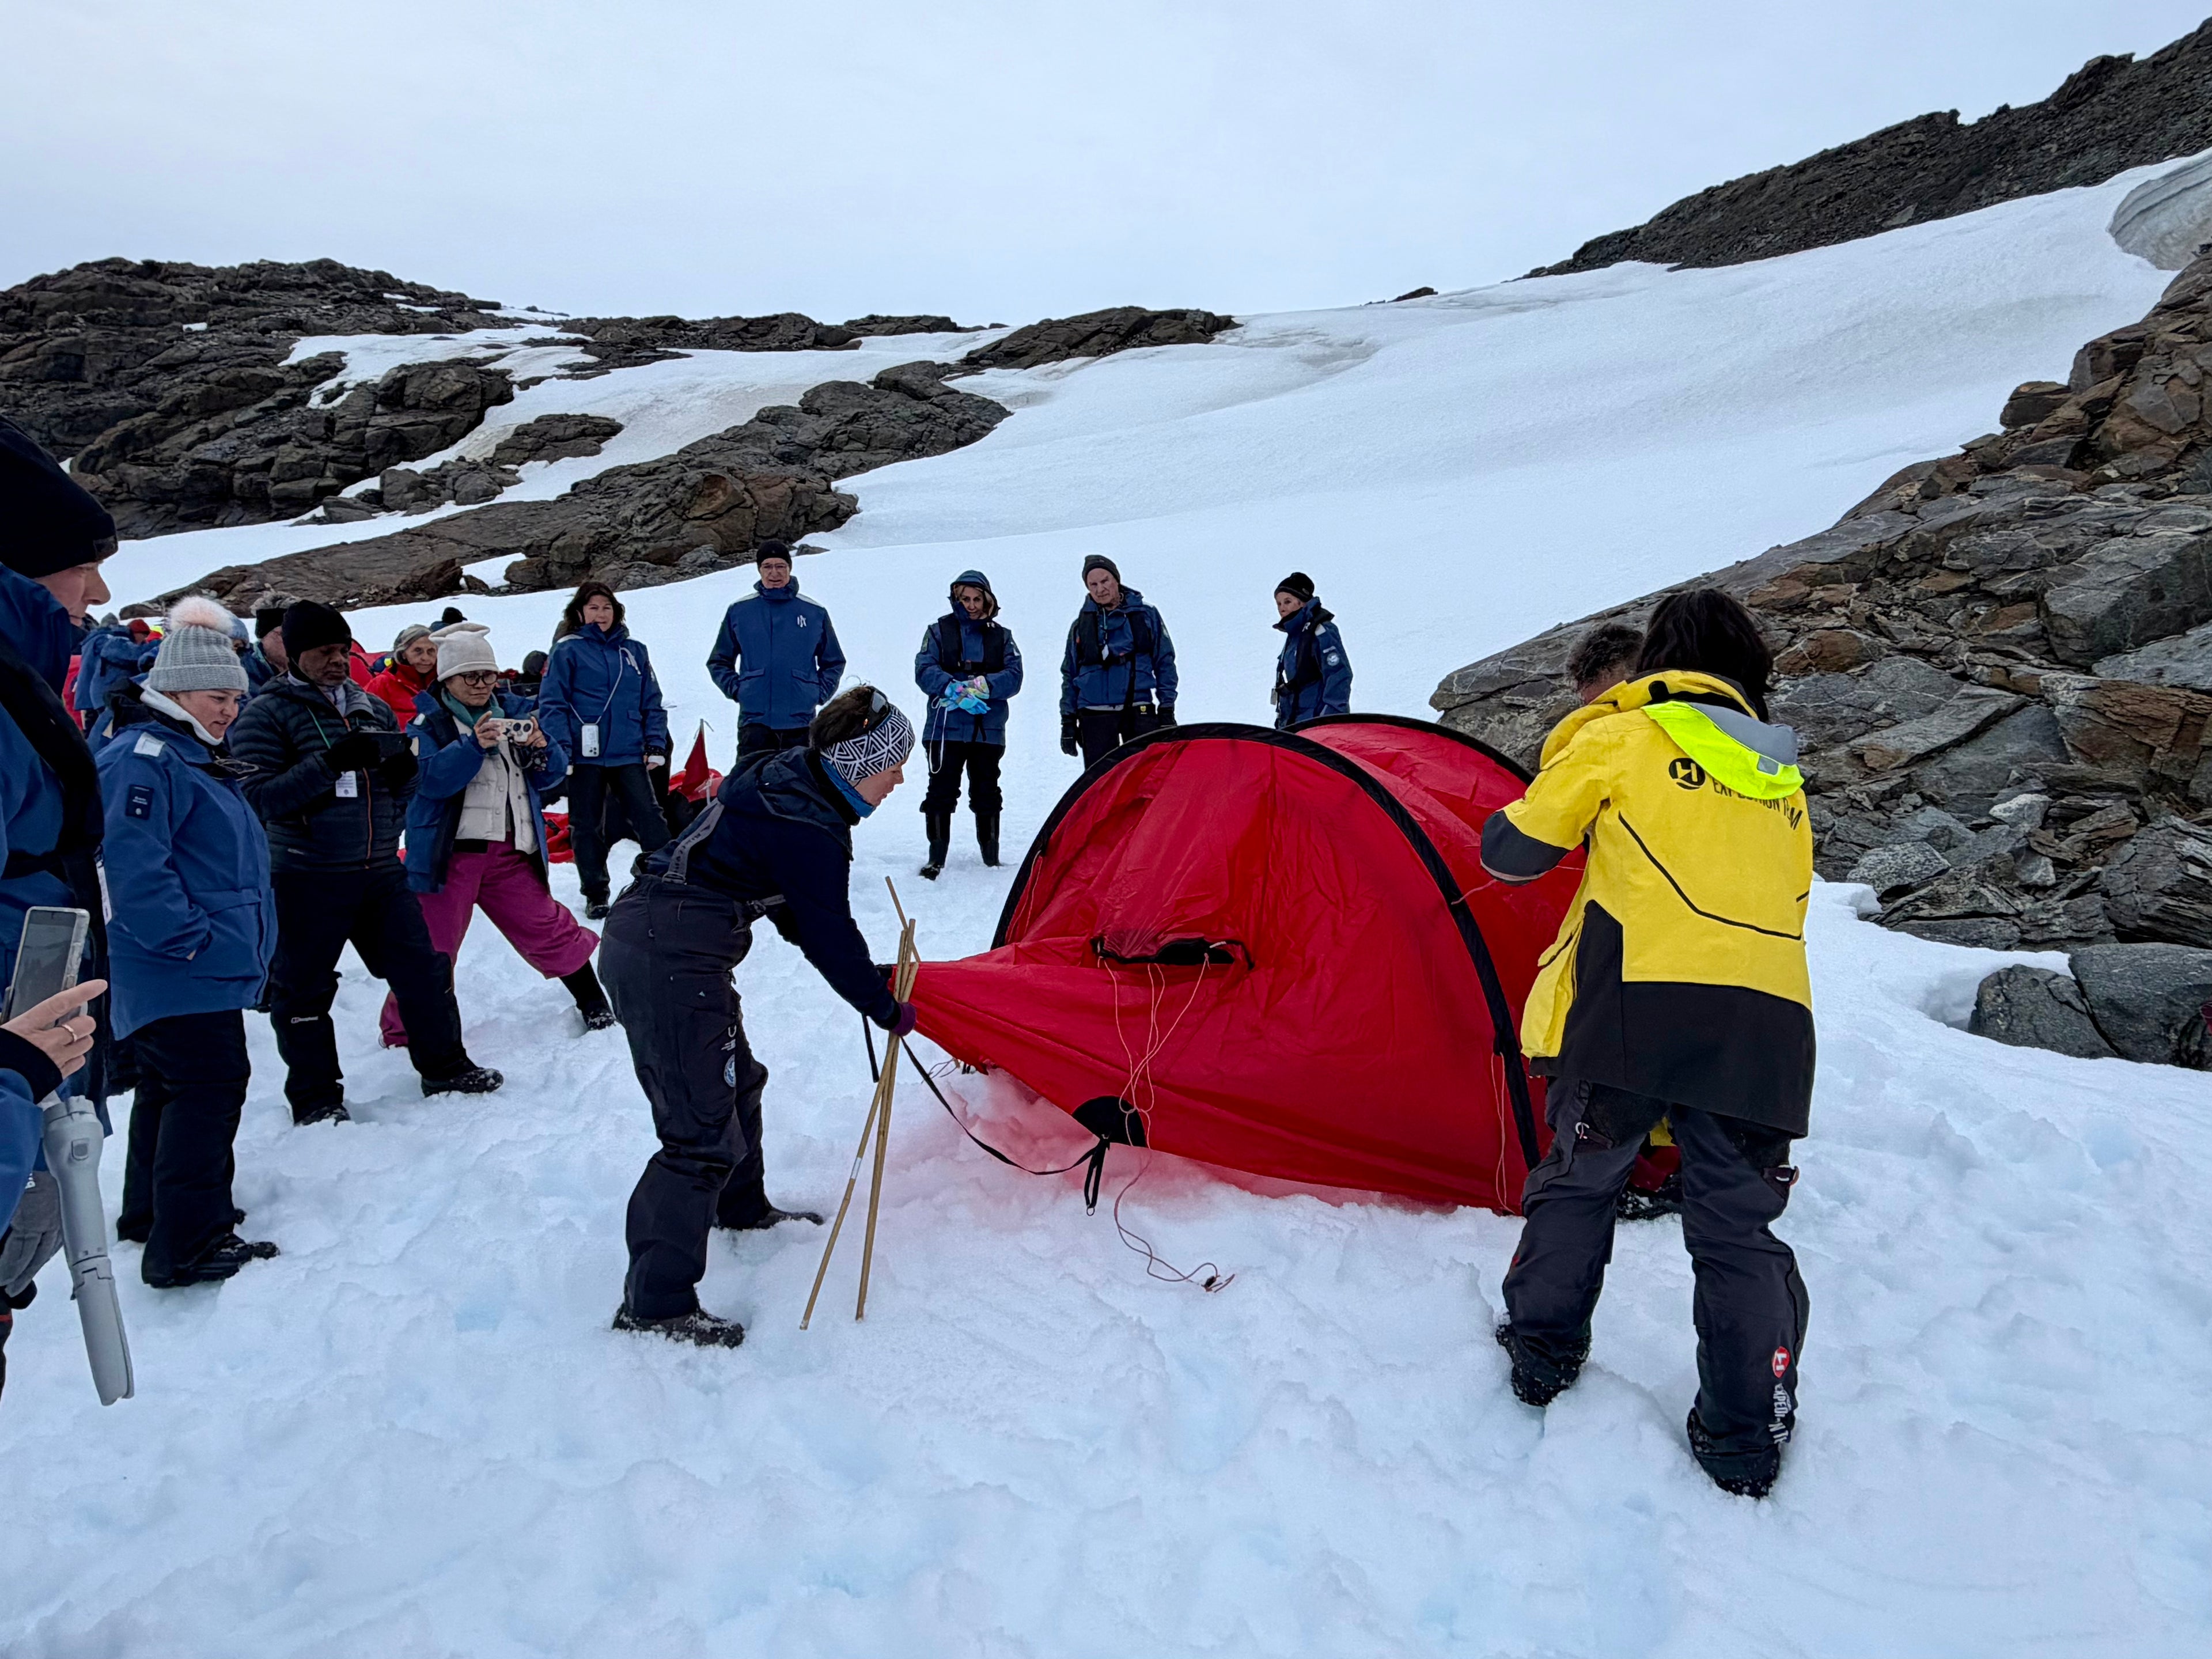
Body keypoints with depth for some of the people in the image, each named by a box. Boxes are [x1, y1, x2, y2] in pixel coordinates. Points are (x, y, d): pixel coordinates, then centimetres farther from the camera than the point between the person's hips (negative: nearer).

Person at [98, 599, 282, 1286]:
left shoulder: (194, 756, 18)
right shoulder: (144, 757, -16)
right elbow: (134, 865, -26)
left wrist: (246, 940, 20)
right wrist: (188, 938, -22)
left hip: (204, 969, 11)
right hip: (181, 973, -11)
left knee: (170, 1087, 19)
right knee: (209, 1086, -11)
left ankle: (152, 1213, 32)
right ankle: (188, 1243, -7)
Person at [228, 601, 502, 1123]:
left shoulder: (374, 709, 12)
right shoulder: (265, 715, -5)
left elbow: (401, 788, 18)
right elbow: (260, 797, -15)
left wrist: (404, 771, -6)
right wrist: (330, 763, -25)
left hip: (380, 870, 5)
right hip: (307, 879, -5)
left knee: (421, 968, 9)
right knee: (304, 987, 5)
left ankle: (443, 1066, 24)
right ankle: (314, 1093, 20)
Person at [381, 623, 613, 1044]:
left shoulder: (513, 711, 10)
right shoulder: (428, 722, -1)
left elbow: (550, 775, 6)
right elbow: (431, 779, -18)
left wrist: (540, 748, -15)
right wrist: (473, 745, -30)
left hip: (510, 851, 3)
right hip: (449, 854, -3)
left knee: (549, 930, 7)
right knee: (431, 949, 2)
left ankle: (593, 1001, 22)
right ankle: (404, 1034, 16)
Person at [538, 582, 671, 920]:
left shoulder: (634, 651, 11)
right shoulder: (567, 650, 0)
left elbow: (652, 703, 12)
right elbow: (552, 704, -4)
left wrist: (656, 745, 3)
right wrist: (561, 751, -13)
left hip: (629, 754, 2)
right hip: (585, 755, -2)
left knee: (649, 816, -5)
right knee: (587, 827, 7)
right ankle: (595, 895, 18)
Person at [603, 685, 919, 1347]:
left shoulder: (784, 777, 12)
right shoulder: (807, 826, -19)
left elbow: (797, 910, 20)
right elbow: (829, 934, -14)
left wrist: (862, 974, 18)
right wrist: (886, 1009, 0)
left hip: (640, 931, 11)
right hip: (674, 962, -11)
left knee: (736, 1080, 28)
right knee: (704, 1133, -8)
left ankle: (741, 1208, 49)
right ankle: (655, 1303, -1)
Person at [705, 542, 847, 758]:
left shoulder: (815, 613, 7)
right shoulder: (739, 611, 7)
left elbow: (834, 663, 17)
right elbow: (719, 661, 17)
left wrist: (819, 693, 4)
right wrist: (735, 689, 1)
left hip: (800, 722, 0)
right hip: (754, 721, 0)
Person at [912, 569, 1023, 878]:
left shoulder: (1001, 636, 12)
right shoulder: (939, 630, 6)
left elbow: (1014, 676, -1)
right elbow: (924, 670, -6)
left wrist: (983, 686, -19)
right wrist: (955, 690, -22)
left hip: (989, 730, 2)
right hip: (945, 728, -2)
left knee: (987, 794, 9)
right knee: (941, 792, -2)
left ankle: (991, 856, 20)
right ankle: (937, 857, 4)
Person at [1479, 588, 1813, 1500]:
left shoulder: (1622, 739, 6)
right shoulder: (1782, 779, 23)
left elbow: (1513, 851, 7)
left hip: (1636, 1009, -4)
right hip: (1765, 1023, 4)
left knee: (1577, 1179, 17)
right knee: (1738, 1226, 11)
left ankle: (1542, 1351, 25)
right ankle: (1747, 1438, 12)